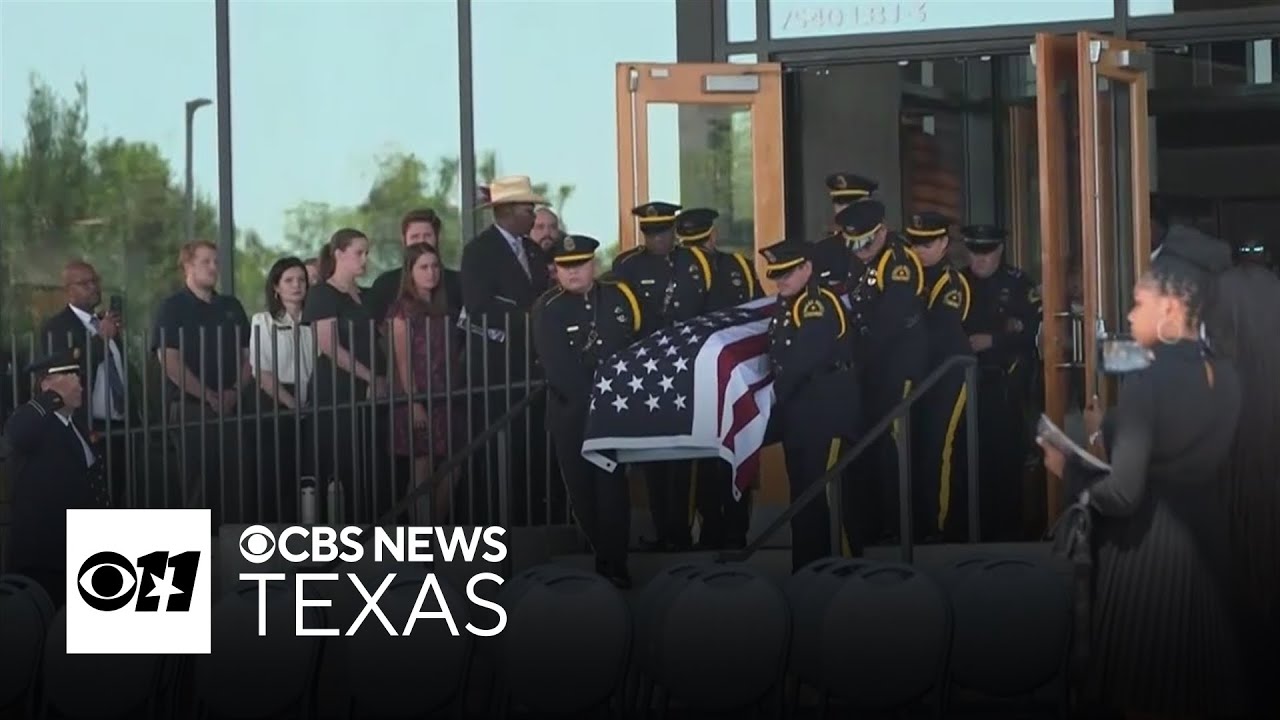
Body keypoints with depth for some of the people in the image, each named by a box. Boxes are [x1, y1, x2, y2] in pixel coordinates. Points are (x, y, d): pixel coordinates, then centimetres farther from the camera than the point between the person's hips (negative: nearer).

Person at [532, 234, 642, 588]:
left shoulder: (619, 297, 4)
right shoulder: (548, 309, -5)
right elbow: (558, 368, -12)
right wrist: (592, 400, -15)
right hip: (571, 413, -1)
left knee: (612, 487, -2)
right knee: (583, 489, 4)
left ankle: (615, 562, 3)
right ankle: (602, 555, 17)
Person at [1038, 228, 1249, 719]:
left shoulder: (1148, 382, -22)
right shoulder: (1225, 377, -1)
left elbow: (1122, 494, -25)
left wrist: (1067, 469, -8)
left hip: (1147, 547, -7)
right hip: (1204, 537, 7)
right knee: (1197, 680, 19)